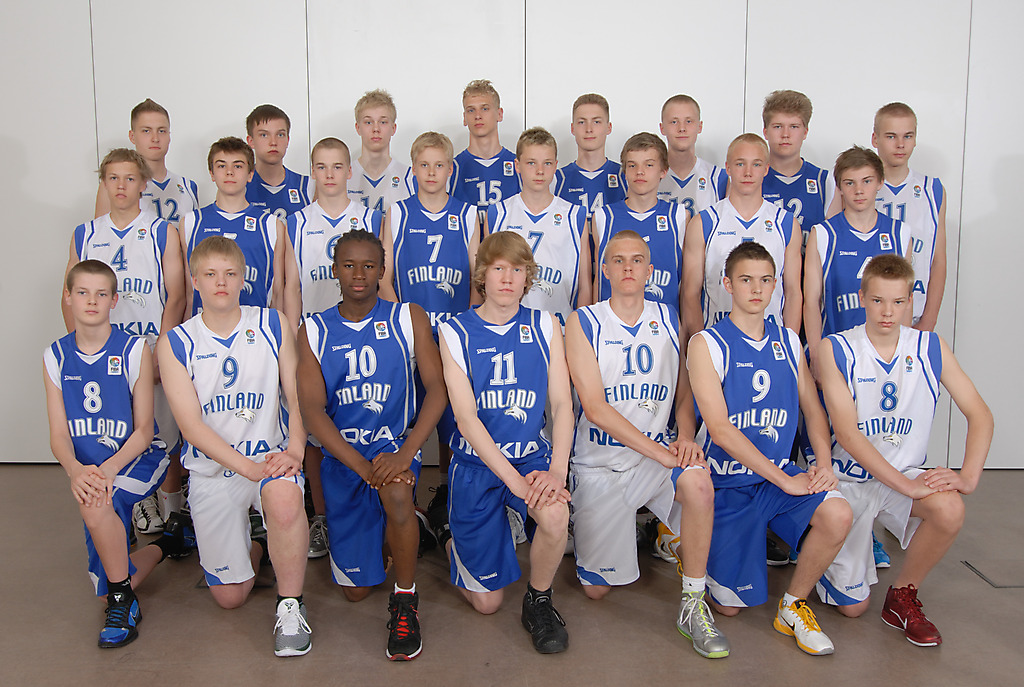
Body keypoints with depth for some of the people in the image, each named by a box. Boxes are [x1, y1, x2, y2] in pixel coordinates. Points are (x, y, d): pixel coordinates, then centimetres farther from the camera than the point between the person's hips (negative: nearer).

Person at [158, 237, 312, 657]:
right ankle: (255, 549, 37)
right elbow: (191, 425, -8)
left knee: (284, 498, -38)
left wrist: (294, 451, -17)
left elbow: (296, 395, 1)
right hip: (212, 469, 1)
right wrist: (247, 467, -19)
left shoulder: (274, 326, 2)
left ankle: (290, 606, -16)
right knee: (229, 596, 2)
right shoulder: (174, 344, -2)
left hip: (272, 455, -1)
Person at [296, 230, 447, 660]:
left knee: (396, 493, -38)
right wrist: (363, 465, -22)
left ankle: (405, 600, -14)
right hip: (341, 453, 2)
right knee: (356, 589, 4)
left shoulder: (408, 319, 0)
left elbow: (437, 388, -8)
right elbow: (312, 409, -8)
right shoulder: (314, 331, 1)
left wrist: (404, 453, -23)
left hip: (396, 442, -1)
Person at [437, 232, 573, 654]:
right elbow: (466, 418, -13)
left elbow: (562, 403, -4)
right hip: (476, 462, -1)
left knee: (555, 515, -34)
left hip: (533, 454, 1)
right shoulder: (456, 333, -6)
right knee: (487, 601, 3)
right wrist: (515, 480, -23)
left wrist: (557, 469, -21)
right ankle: (459, 547, 38)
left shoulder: (545, 326, 0)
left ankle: (538, 602, -4)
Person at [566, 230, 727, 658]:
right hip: (600, 461, -2)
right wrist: (657, 450, -21)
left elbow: (684, 394, 12)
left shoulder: (668, 321, 5)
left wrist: (685, 438, -10)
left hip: (659, 453, 2)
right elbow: (595, 407, -15)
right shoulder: (583, 323, -6)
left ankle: (693, 605, -17)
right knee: (596, 589, 2)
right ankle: (582, 523, 36)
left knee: (698, 483, -34)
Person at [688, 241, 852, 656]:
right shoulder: (706, 344, -9)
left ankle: (793, 605, -2)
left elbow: (813, 409, 12)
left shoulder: (788, 342, 8)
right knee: (730, 606, 0)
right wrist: (784, 480, -18)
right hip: (726, 481, -4)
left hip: (781, 473, 4)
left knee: (837, 514, -27)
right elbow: (720, 429, -17)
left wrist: (823, 464, -8)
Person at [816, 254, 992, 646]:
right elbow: (847, 433, -20)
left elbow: (979, 414, -3)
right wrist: (905, 484, -27)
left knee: (950, 509, -32)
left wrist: (969, 475, -19)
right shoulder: (835, 350, -13)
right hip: (851, 478, -2)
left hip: (908, 476, 3)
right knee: (852, 606, -3)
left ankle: (903, 596, -5)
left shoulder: (931, 348, -2)